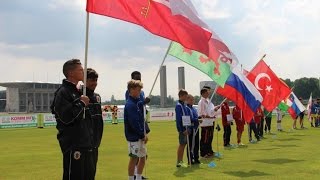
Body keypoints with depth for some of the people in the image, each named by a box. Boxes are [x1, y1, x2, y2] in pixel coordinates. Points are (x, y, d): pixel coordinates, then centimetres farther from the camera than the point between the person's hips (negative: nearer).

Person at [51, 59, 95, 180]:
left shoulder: (80, 91, 18)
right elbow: (67, 117, -24)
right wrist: (82, 104, -13)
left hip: (86, 145, 9)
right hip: (73, 146, -9)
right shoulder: (63, 92, -12)